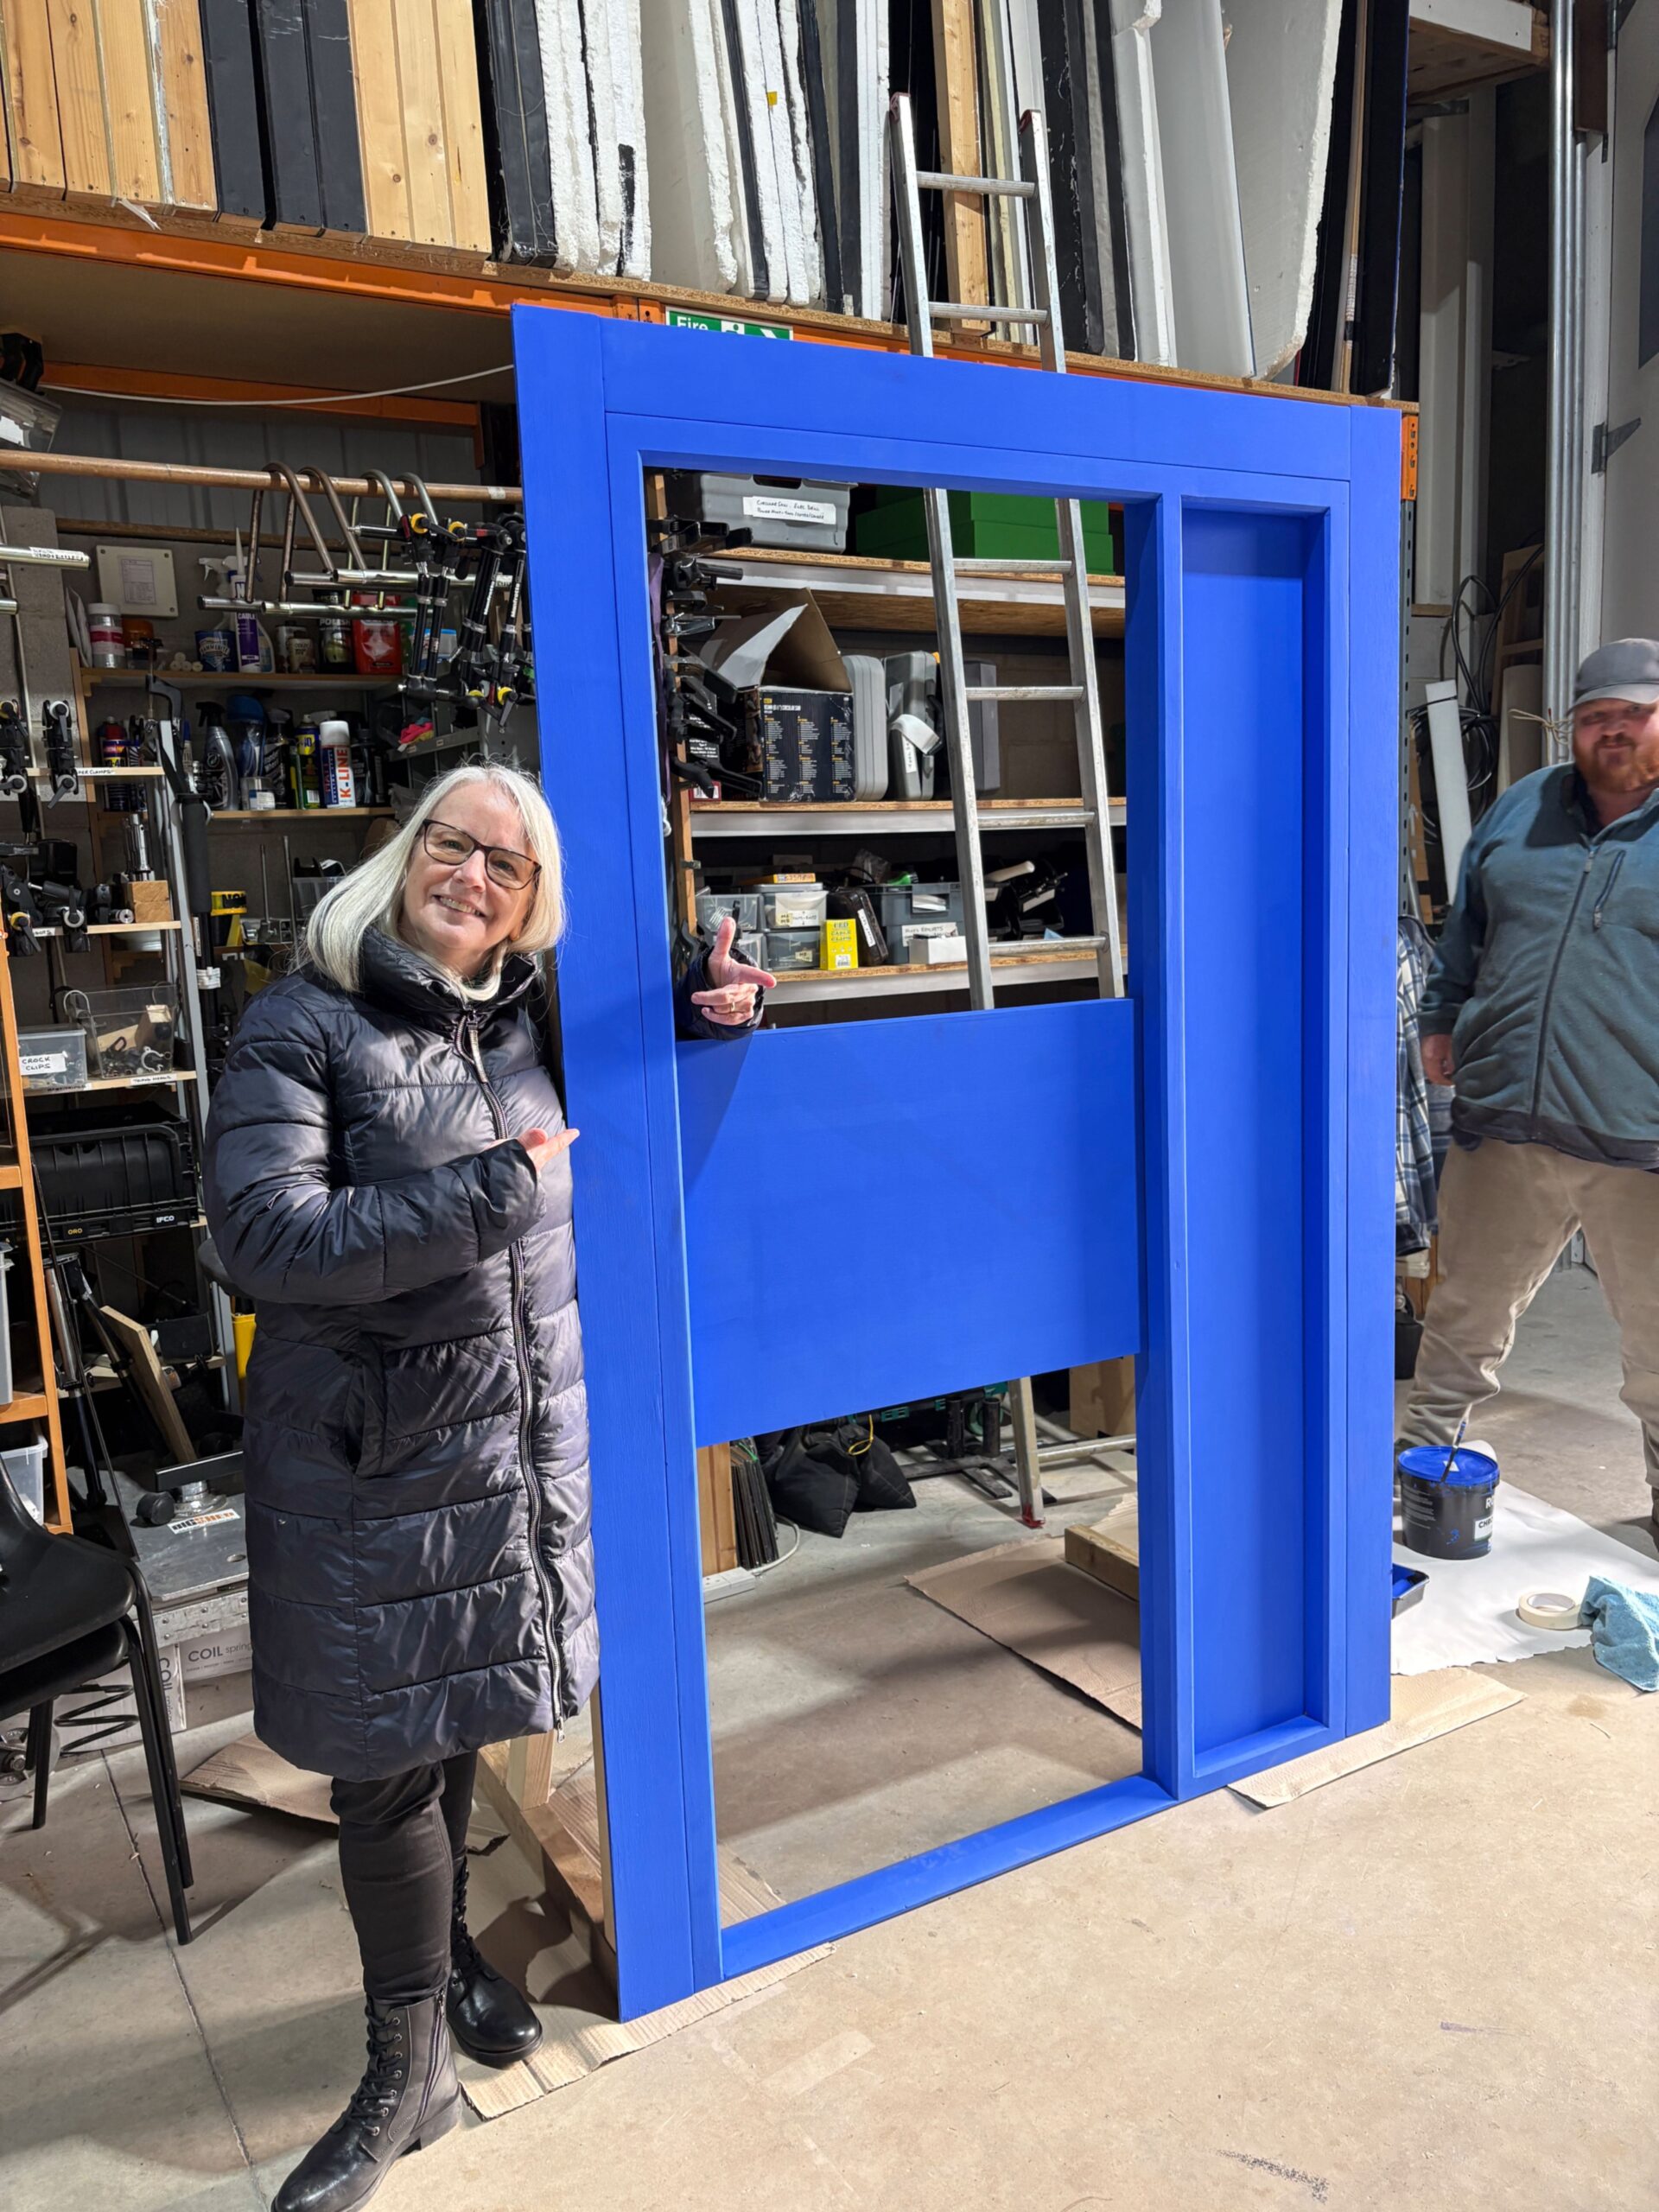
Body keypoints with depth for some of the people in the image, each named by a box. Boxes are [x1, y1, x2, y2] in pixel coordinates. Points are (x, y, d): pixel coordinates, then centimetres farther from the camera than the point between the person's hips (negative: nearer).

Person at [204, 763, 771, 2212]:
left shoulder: (522, 1023, 5)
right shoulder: (304, 1025, -10)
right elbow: (261, 1235, -20)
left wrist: (708, 1009, 2)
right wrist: (478, 1198, -23)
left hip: (522, 1438, 5)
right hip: (372, 1457, -4)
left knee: (459, 1721, 20)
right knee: (389, 1749, 6)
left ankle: (443, 1949, 44)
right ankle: (411, 2069, 26)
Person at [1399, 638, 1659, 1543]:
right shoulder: (1520, 809, 12)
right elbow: (1464, 930, 21)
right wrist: (1441, 1019, 16)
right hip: (1504, 1127, 3)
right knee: (1465, 1311, 15)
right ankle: (1420, 1460, 32)